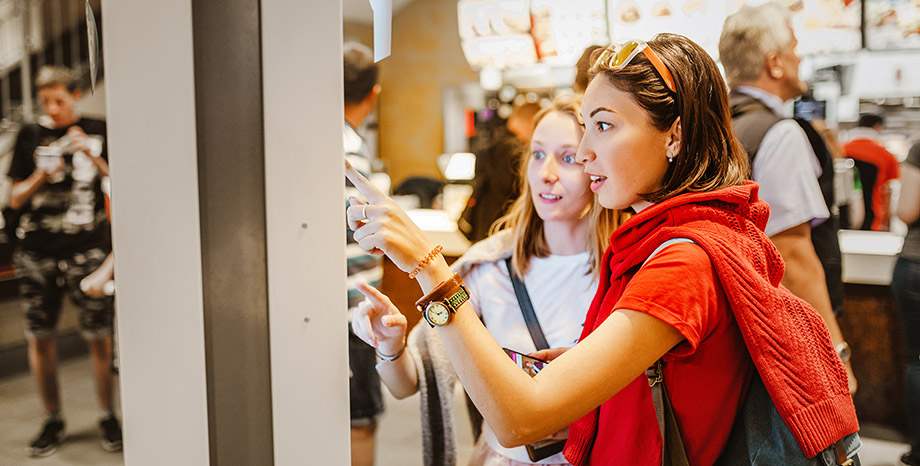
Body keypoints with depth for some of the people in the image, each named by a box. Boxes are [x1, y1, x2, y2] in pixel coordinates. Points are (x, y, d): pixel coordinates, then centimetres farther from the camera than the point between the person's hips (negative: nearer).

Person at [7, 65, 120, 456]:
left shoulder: (97, 132, 6)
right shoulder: (30, 137, 9)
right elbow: (15, 199, 8)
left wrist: (92, 156, -12)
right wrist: (41, 177, -11)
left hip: (87, 249, -2)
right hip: (36, 252, 2)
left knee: (99, 336, -4)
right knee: (39, 337, 5)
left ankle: (108, 417, 13)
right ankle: (53, 421, 21)